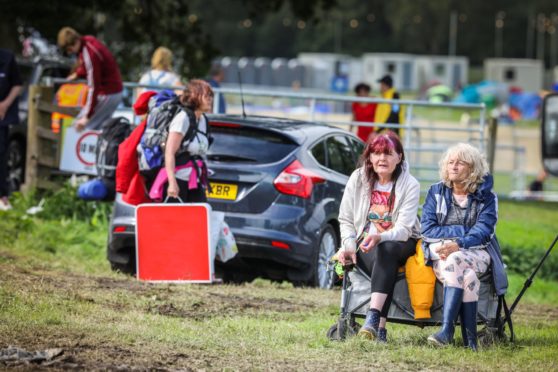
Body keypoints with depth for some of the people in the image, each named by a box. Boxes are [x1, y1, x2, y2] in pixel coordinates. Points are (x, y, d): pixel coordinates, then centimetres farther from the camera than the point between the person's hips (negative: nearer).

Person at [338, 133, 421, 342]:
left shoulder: (409, 185, -5)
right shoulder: (358, 179, 2)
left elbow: (404, 229, -15)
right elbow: (345, 220, 7)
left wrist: (380, 238, -34)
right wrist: (349, 244, -12)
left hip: (400, 243, -1)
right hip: (365, 246, 1)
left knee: (385, 250, -38)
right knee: (384, 264, -34)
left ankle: (373, 318, -51)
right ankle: (380, 327, -41)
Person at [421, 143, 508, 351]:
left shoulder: (486, 197, 6)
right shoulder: (436, 192, 10)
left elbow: (483, 231, -9)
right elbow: (427, 229, -1)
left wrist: (458, 244, -27)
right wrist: (464, 230, -10)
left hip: (475, 252, -1)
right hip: (440, 252, 1)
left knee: (456, 262, -36)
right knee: (467, 274, -34)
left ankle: (447, 330, -45)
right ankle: (470, 340, -43)